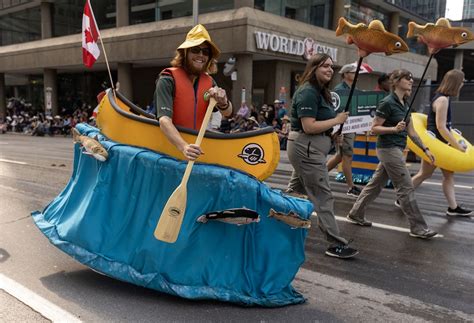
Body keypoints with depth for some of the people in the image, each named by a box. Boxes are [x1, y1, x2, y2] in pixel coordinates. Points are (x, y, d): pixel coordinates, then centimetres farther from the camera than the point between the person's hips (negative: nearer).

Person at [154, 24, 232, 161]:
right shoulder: (167, 80, -10)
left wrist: (223, 102, -22)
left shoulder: (209, 82, 8)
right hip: (171, 145, -4)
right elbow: (164, 120, -22)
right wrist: (184, 147, -39)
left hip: (198, 144, 5)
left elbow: (227, 113, 2)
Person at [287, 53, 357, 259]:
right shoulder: (308, 92, -16)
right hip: (307, 148, -11)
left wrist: (333, 133, 8)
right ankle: (337, 245, 0)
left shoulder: (320, 92, 17)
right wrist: (337, 120, -16)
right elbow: (309, 126, -24)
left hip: (310, 148, 11)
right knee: (323, 197, -7)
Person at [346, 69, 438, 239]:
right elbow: (374, 128, -14)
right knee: (406, 188, -4)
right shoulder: (387, 103, -15)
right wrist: (395, 129, -27)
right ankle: (418, 228, 5)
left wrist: (425, 149, 12)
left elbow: (411, 131, 14)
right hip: (389, 149, -9)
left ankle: (355, 214, 25)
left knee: (375, 184, 14)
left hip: (395, 149, 9)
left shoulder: (405, 104, 12)